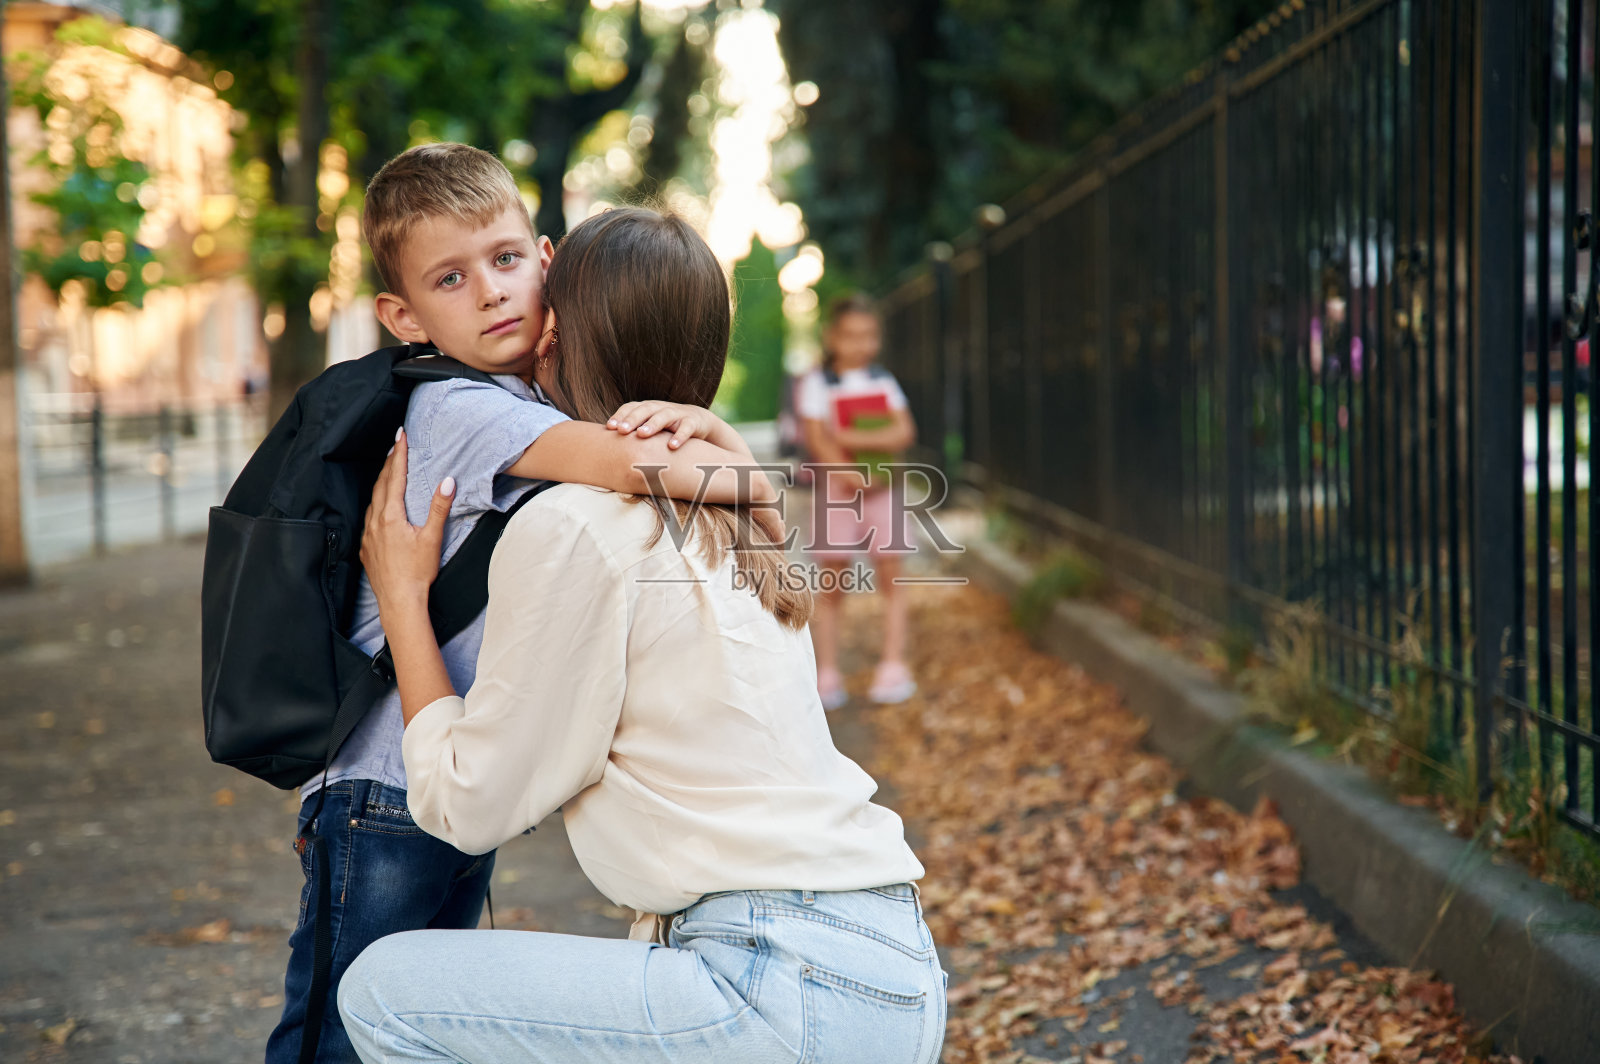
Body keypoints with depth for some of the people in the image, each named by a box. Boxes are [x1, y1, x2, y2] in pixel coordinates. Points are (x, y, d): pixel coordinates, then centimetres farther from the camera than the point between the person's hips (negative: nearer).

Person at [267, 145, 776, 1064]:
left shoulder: (541, 409, 9)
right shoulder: (460, 409, -19)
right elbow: (635, 461, -33)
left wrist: (702, 428, -9)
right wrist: (750, 483, -17)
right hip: (386, 801, -9)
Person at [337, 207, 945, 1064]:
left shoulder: (572, 526, -11)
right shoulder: (719, 513, 14)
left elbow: (470, 808, -5)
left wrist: (402, 595, 5)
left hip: (797, 991, -9)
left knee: (384, 991, -3)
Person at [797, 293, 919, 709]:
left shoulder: (883, 381, 8)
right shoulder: (817, 384, -2)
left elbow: (904, 432, -3)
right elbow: (817, 440, -11)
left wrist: (853, 437, -16)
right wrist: (852, 476, -22)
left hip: (881, 489, 3)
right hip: (835, 491, -3)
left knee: (890, 577, 2)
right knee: (832, 584, 2)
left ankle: (893, 667, 8)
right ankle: (827, 673, 7)